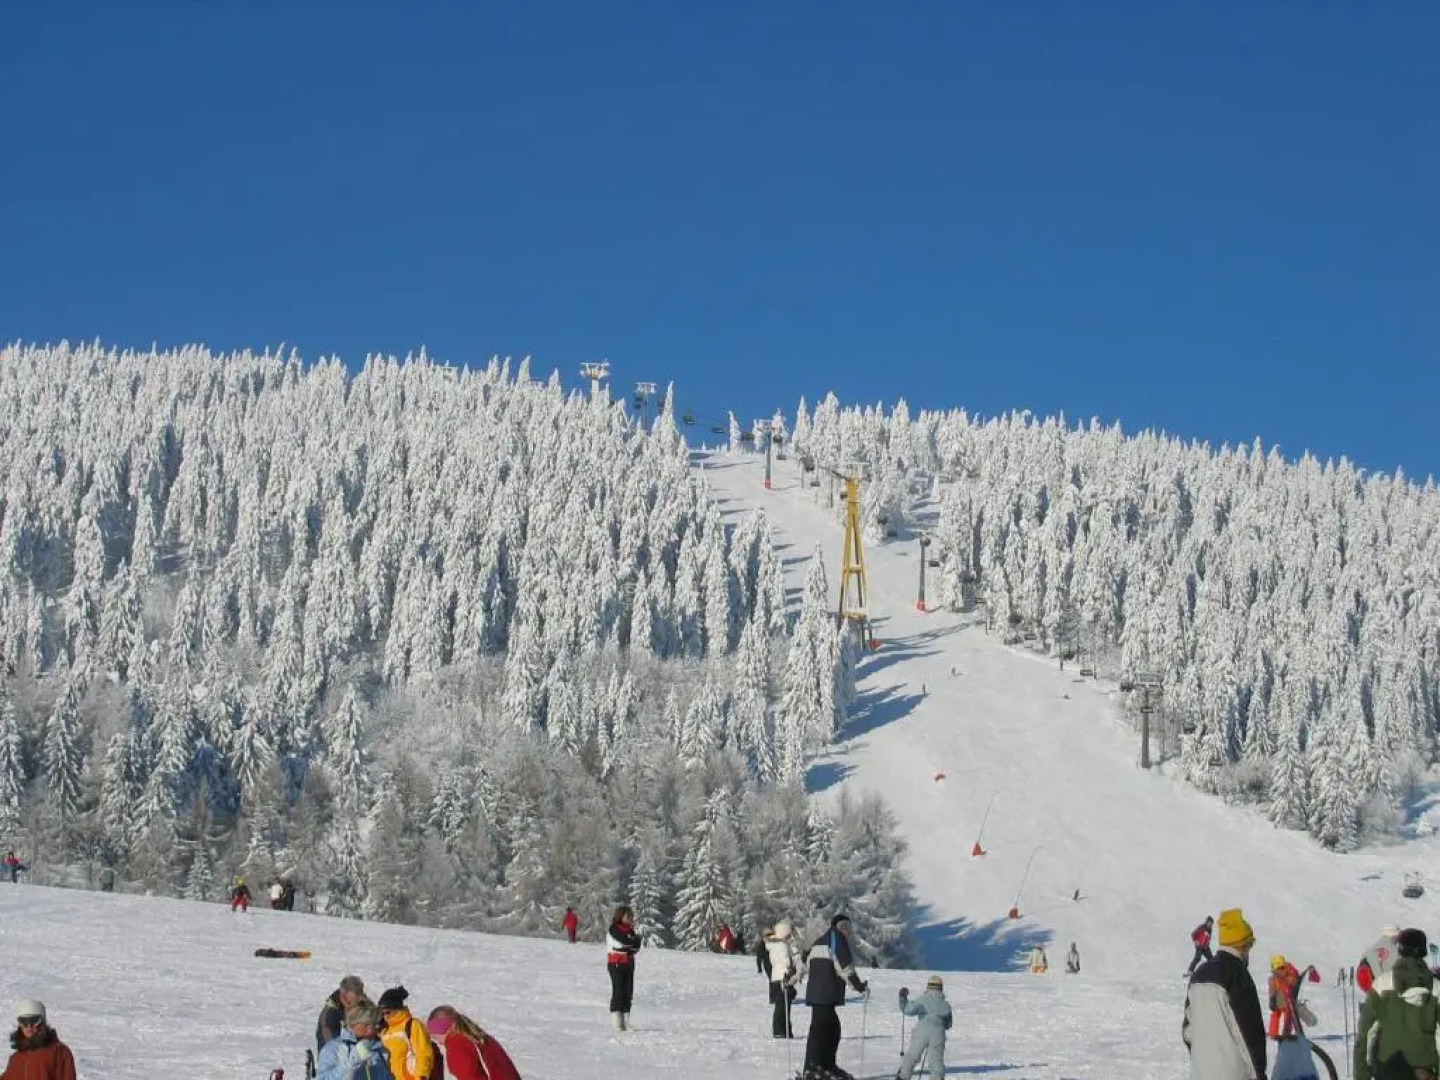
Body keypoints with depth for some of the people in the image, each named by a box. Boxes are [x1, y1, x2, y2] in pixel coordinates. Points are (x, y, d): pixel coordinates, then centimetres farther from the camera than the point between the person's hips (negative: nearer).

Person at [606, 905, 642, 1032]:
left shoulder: (629, 929, 13)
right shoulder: (614, 929, -9)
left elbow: (636, 947, 6)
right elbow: (625, 940, -21)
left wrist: (630, 948, -13)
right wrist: (636, 938, -4)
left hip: (629, 964, 7)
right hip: (616, 964, -7)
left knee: (628, 993, 5)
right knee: (618, 992, -9)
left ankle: (626, 1020, 10)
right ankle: (617, 1022, -9)